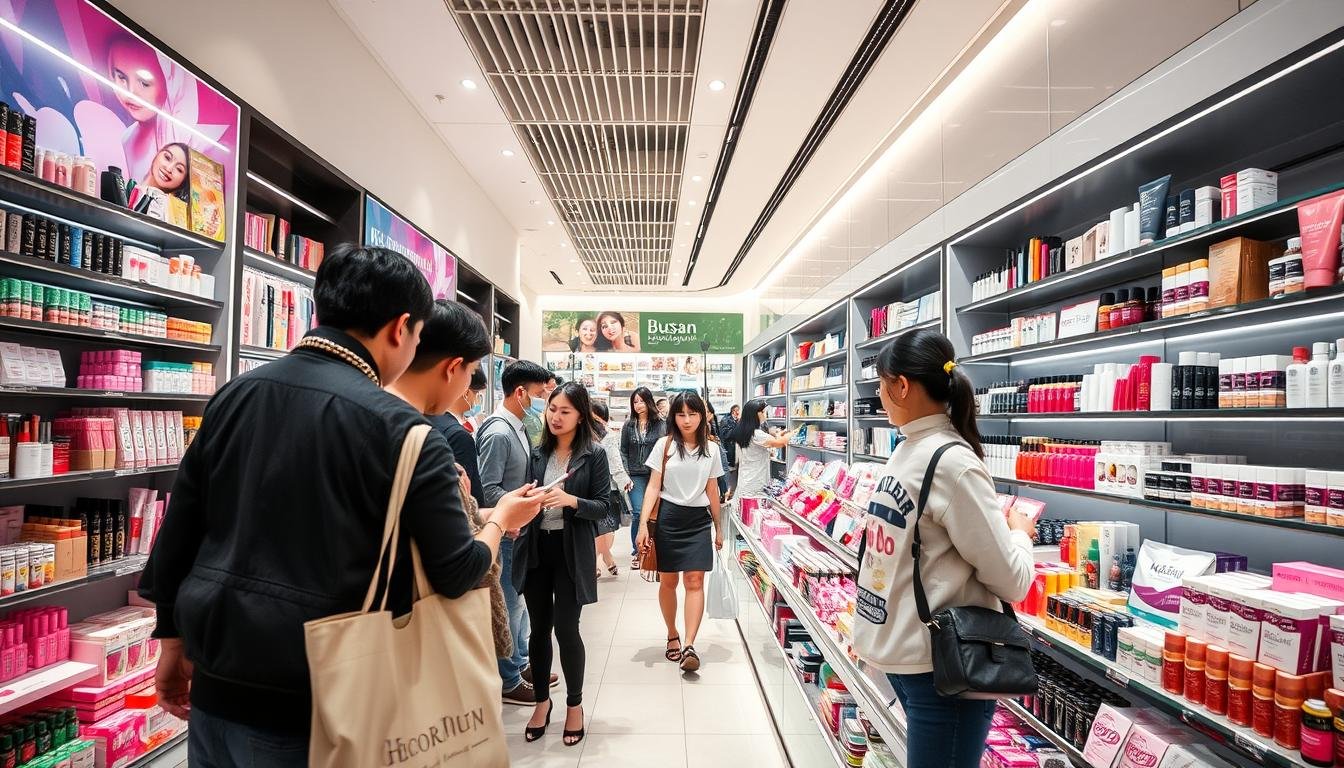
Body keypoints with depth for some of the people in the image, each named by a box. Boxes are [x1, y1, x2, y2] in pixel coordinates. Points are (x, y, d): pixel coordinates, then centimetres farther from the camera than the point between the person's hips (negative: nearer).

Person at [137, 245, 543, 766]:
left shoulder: (234, 395, 0)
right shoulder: (397, 429, -17)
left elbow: (178, 532, 7)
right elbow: (455, 573, -13)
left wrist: (173, 644, 19)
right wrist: (502, 520, 7)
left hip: (219, 682, 5)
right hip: (316, 699, -5)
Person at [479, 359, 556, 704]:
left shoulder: (519, 429, 8)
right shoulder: (498, 433, -20)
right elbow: (488, 489, -23)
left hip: (521, 530, 9)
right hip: (506, 533, -9)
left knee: (520, 600, 19)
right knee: (511, 605, 2)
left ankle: (520, 664, 34)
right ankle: (508, 681, 16)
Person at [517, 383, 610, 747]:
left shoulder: (594, 454, -4)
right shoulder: (537, 453, 8)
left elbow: (603, 506, -8)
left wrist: (570, 500, -24)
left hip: (572, 551, -4)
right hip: (536, 548, 4)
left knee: (566, 628, -1)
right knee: (539, 628, 11)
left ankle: (575, 703, 22)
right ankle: (542, 700, 31)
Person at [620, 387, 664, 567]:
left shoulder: (661, 424, 3)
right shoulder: (628, 425, 8)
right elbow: (623, 452, 8)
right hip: (636, 476, 0)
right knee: (638, 513, -5)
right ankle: (636, 552, 9)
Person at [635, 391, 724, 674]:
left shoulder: (711, 449, 5)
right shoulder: (665, 445, -2)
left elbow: (712, 492, 12)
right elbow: (653, 487, -2)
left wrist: (719, 528, 15)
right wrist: (643, 524, -10)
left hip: (699, 519, 1)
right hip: (669, 517, -1)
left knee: (695, 580, -7)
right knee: (668, 581, 9)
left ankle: (689, 646, -7)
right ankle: (672, 636, 27)